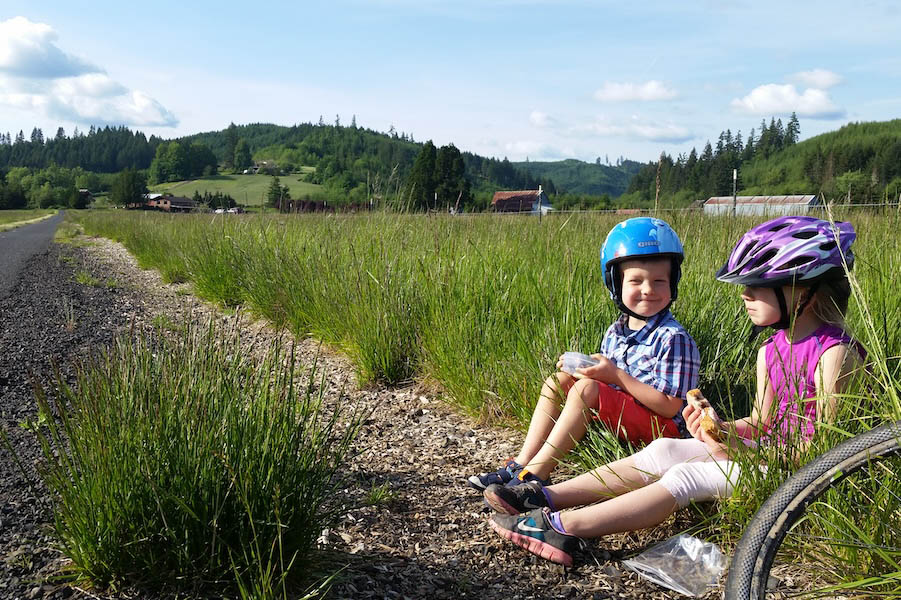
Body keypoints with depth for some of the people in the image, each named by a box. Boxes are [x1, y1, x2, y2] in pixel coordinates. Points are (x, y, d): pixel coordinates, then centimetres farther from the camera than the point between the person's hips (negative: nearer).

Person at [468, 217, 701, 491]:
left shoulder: (673, 338, -15)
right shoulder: (615, 332, 8)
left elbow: (670, 407, -19)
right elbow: (607, 379, 17)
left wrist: (617, 375, -23)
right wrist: (581, 366, -5)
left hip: (659, 425, -8)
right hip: (616, 415, 8)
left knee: (585, 389, -27)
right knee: (558, 380, 1)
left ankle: (535, 474, -26)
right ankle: (521, 463, -8)